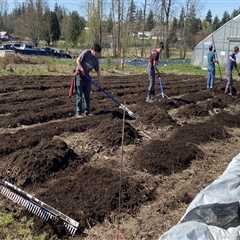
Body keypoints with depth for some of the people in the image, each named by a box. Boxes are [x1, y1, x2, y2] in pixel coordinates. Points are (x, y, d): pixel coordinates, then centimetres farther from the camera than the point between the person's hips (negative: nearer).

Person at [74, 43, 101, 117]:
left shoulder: (96, 60, 4)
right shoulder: (86, 52, -13)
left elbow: (98, 71, 8)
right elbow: (78, 60, -12)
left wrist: (99, 83, 6)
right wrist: (81, 68, -24)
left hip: (87, 76, 6)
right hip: (79, 74, -6)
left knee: (87, 94, 7)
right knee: (79, 94, -6)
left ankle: (86, 111, 16)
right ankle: (78, 112, -1)